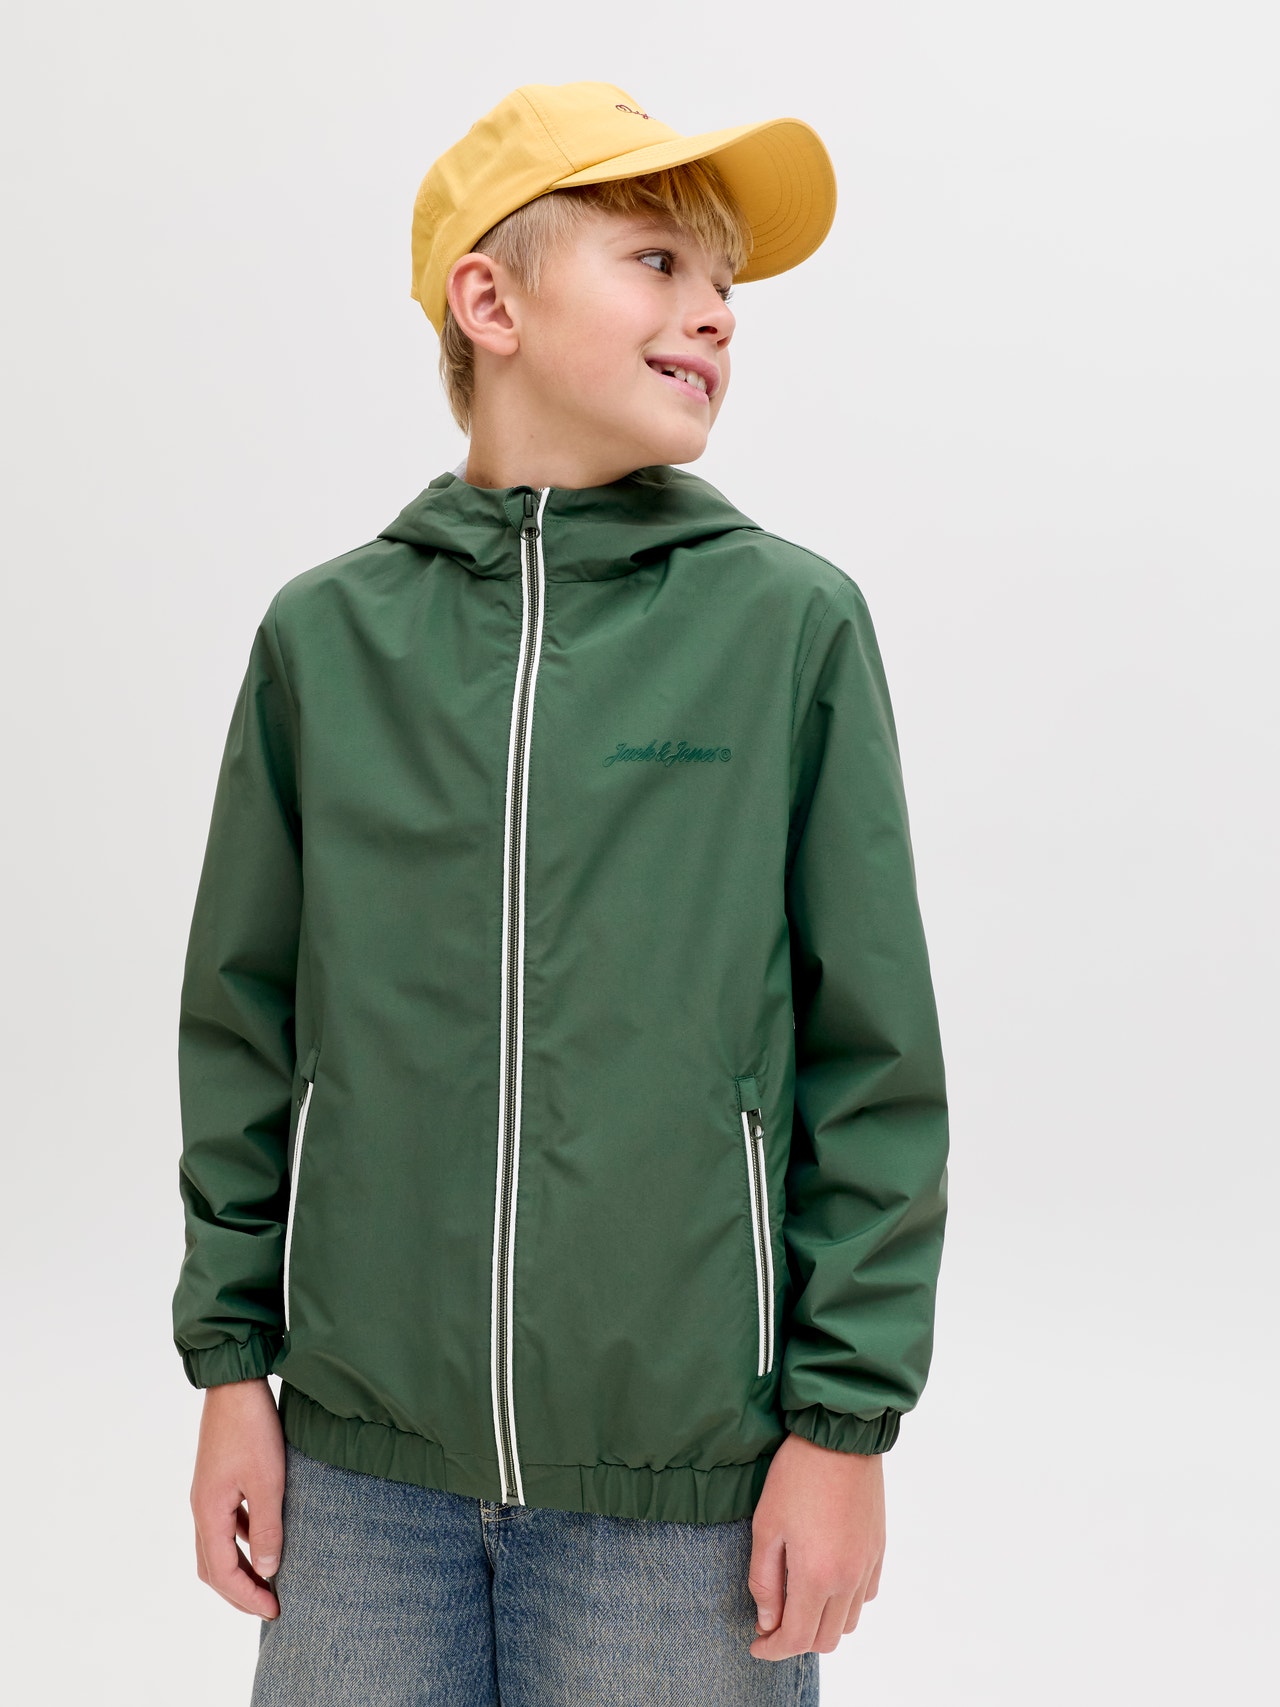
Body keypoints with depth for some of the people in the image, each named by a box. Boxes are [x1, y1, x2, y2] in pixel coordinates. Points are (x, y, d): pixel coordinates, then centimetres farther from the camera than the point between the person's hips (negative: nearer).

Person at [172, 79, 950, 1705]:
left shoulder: (793, 624, -4)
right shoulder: (326, 635, 1)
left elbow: (875, 1060, -2)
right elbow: (245, 1024, 7)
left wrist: (847, 1421, -4)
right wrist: (231, 1361, 6)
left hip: (686, 1477, -1)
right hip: (364, 1462, 2)